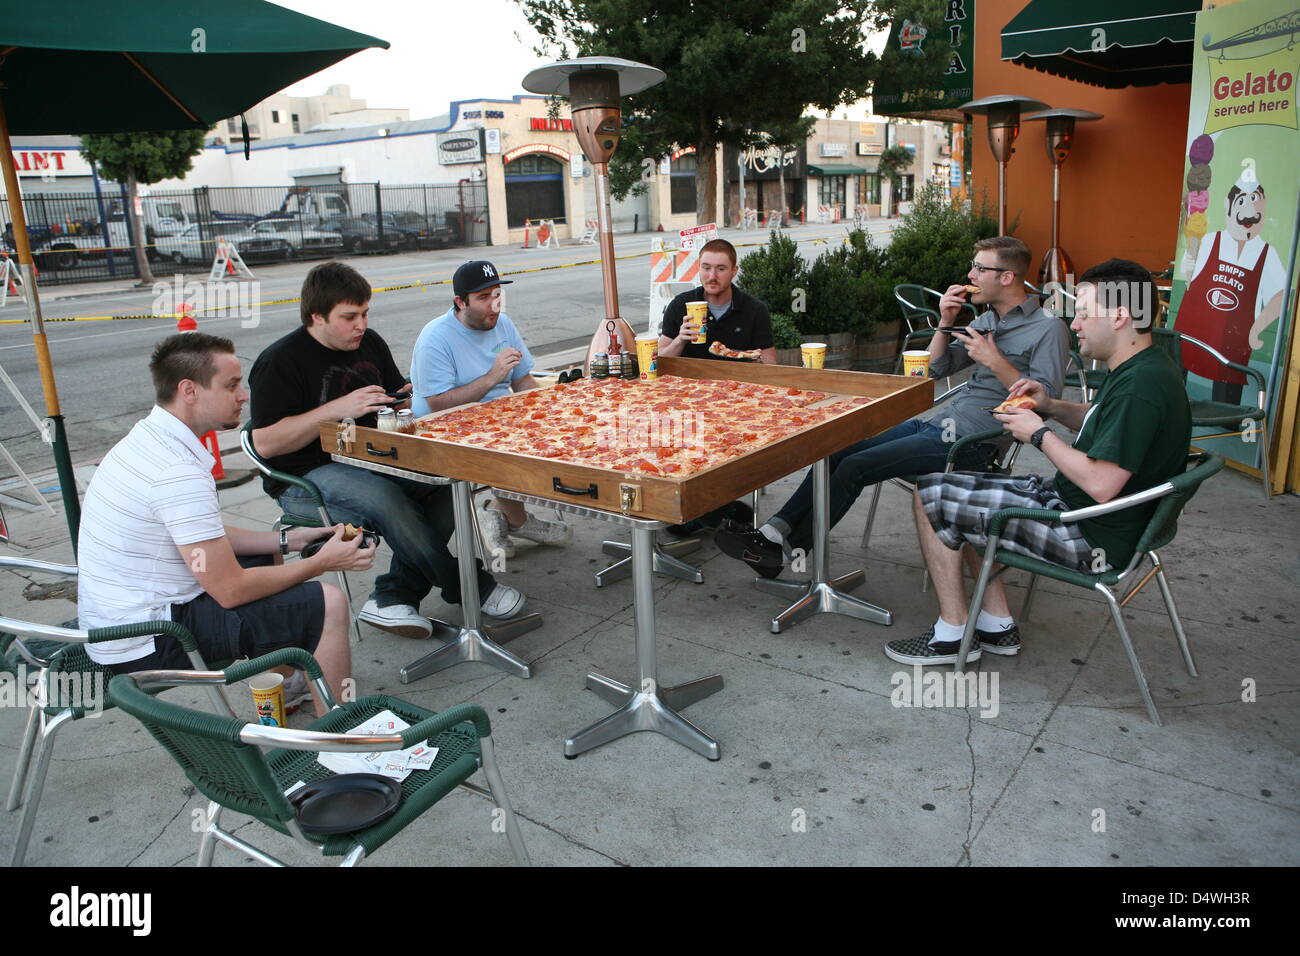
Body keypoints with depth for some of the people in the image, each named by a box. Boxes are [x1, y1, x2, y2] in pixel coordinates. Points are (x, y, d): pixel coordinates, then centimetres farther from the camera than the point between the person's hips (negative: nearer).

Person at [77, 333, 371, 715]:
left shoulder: (146, 438, 6)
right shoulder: (179, 472, -26)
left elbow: (205, 539, 16)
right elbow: (231, 590, -23)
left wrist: (287, 540, 8)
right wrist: (323, 562, -12)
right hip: (145, 646, -10)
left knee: (265, 557, 27)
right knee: (327, 603, -14)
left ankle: (282, 685, 36)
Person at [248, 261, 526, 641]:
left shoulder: (369, 342, 12)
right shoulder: (279, 362, -9)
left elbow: (395, 398, 27)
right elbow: (265, 443, -17)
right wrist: (337, 409, -23)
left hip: (369, 460, 7)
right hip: (306, 478, -6)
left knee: (447, 479, -20)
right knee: (383, 498, -35)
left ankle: (393, 596, -16)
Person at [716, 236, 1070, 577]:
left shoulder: (1048, 329, -7)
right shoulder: (986, 319, 18)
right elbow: (936, 369, 17)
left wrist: (995, 361, -17)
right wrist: (945, 323, 4)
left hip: (970, 442, -8)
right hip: (935, 421, 9)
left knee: (853, 467, -19)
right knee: (837, 452, -4)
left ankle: (787, 549, -9)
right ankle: (775, 530, -5)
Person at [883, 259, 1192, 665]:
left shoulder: (1139, 384, -26)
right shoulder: (1143, 367, 7)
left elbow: (1101, 485, -30)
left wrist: (1040, 434, -17)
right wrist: (1052, 406, 6)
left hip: (1092, 538, -11)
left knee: (929, 496, -8)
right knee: (958, 487, 19)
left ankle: (952, 636, 6)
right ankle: (997, 626, 18)